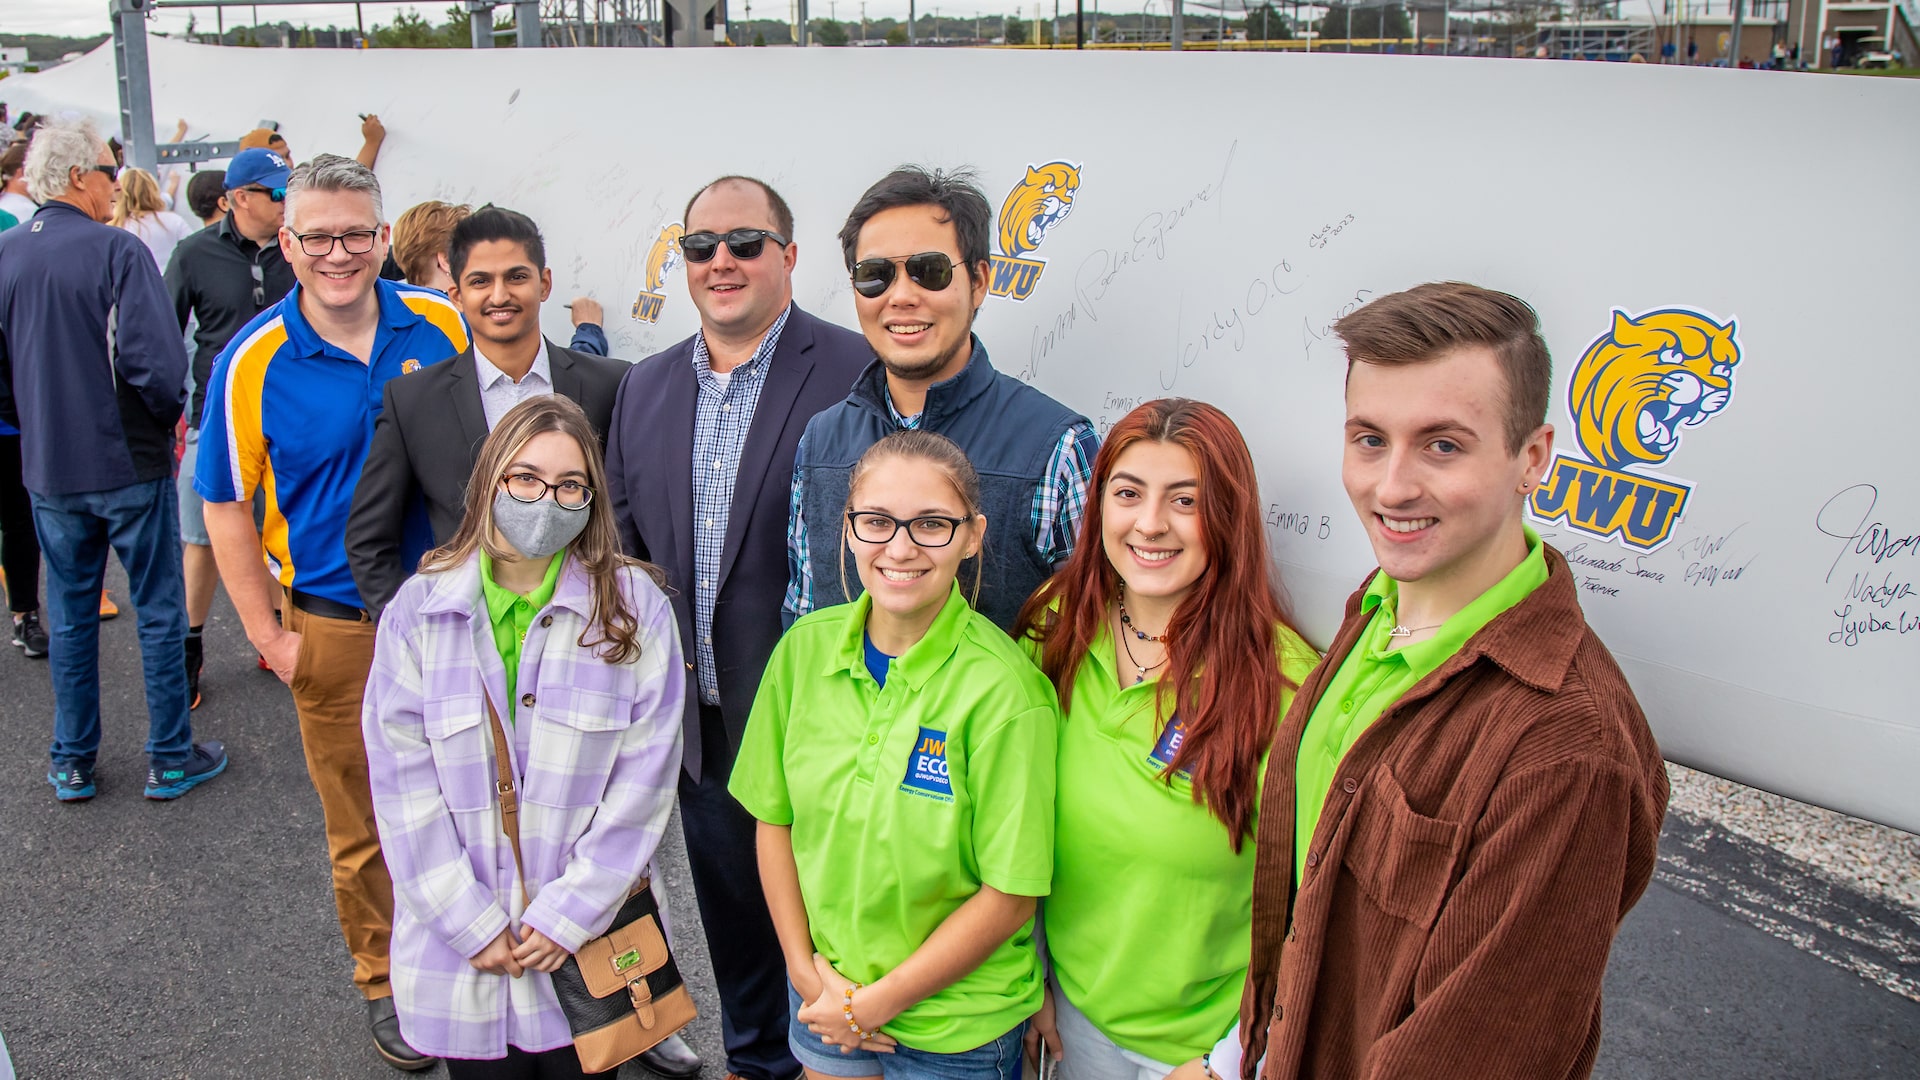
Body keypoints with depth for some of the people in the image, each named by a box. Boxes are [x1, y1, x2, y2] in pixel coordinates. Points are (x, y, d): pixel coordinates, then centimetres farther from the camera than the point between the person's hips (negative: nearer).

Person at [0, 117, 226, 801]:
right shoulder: (116, 250, -15)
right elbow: (155, 360, -23)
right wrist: (167, 415, -5)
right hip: (130, 463, -5)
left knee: (71, 617, 16)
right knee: (159, 612, 8)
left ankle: (72, 765, 25)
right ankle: (170, 759, 16)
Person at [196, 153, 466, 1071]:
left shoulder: (442, 326, -4)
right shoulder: (252, 363, -9)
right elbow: (225, 507, -1)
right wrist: (268, 636, -3)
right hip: (338, 630, -1)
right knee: (363, 829, 12)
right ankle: (383, 981, 33)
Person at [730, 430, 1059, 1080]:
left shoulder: (1004, 690, -22)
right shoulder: (806, 648, -7)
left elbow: (1010, 896, -18)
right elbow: (774, 816, 2)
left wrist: (878, 1002, -12)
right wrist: (805, 966, -4)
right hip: (822, 998, 4)